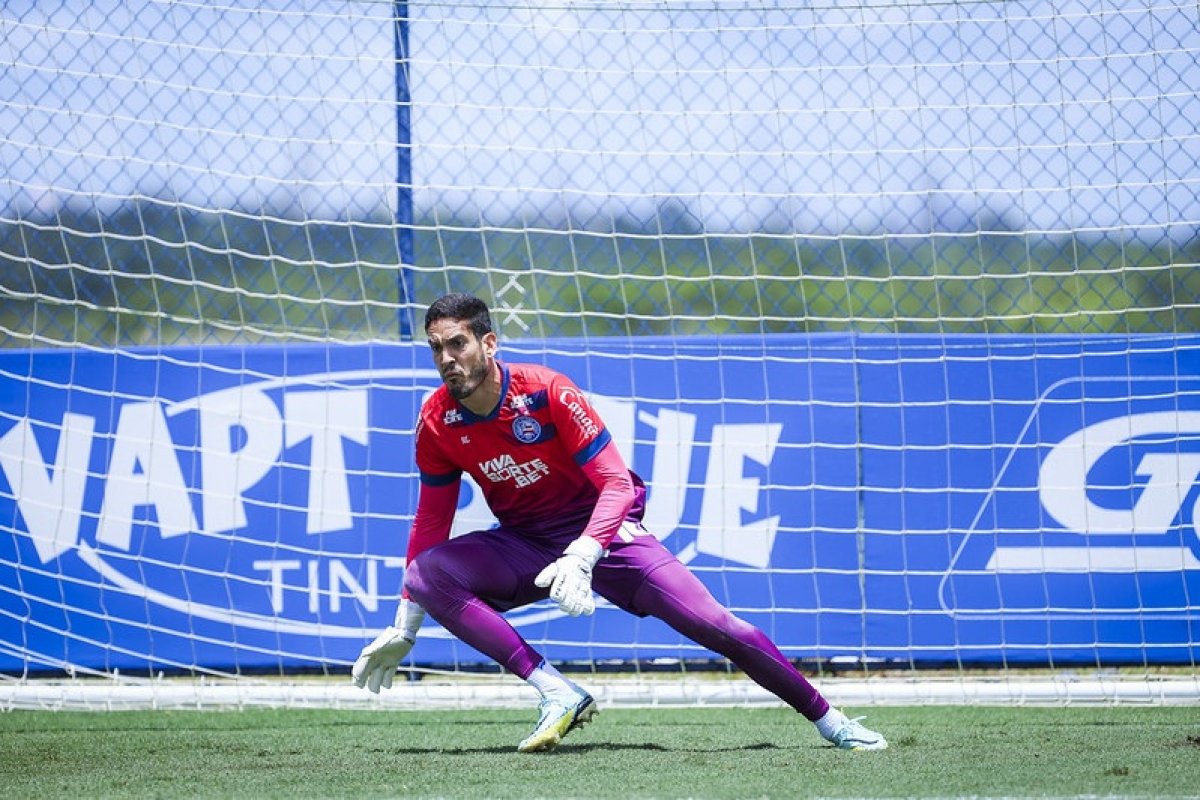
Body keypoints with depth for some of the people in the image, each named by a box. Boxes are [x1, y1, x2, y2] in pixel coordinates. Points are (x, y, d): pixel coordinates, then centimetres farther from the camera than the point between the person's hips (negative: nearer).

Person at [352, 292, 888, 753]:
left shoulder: (547, 392, -22)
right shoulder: (436, 423, -10)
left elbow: (616, 483, -23)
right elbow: (432, 521, 2)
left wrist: (581, 558, -39)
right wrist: (403, 629, 0)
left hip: (601, 531, -3)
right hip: (523, 545, 4)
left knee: (716, 627, -16)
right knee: (428, 571, -25)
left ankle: (828, 720, 0)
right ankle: (558, 695, -28)